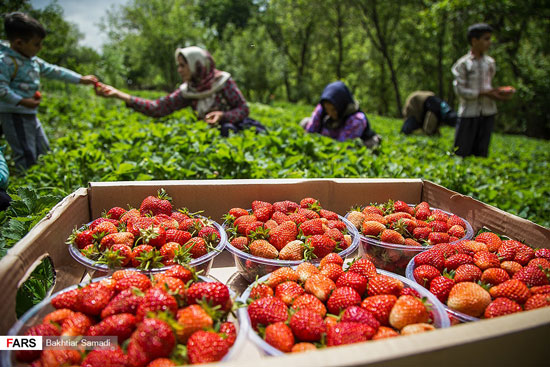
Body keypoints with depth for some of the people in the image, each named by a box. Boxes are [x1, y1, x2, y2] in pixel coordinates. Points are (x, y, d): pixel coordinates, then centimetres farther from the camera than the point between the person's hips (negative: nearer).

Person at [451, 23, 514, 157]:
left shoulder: (490, 62, 11)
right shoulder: (463, 64, -5)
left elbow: (488, 86, 18)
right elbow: (460, 90, -10)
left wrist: (498, 91, -4)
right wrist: (484, 93, -16)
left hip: (488, 112, 5)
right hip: (468, 112, -5)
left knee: (481, 151, 8)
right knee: (461, 152, -3)